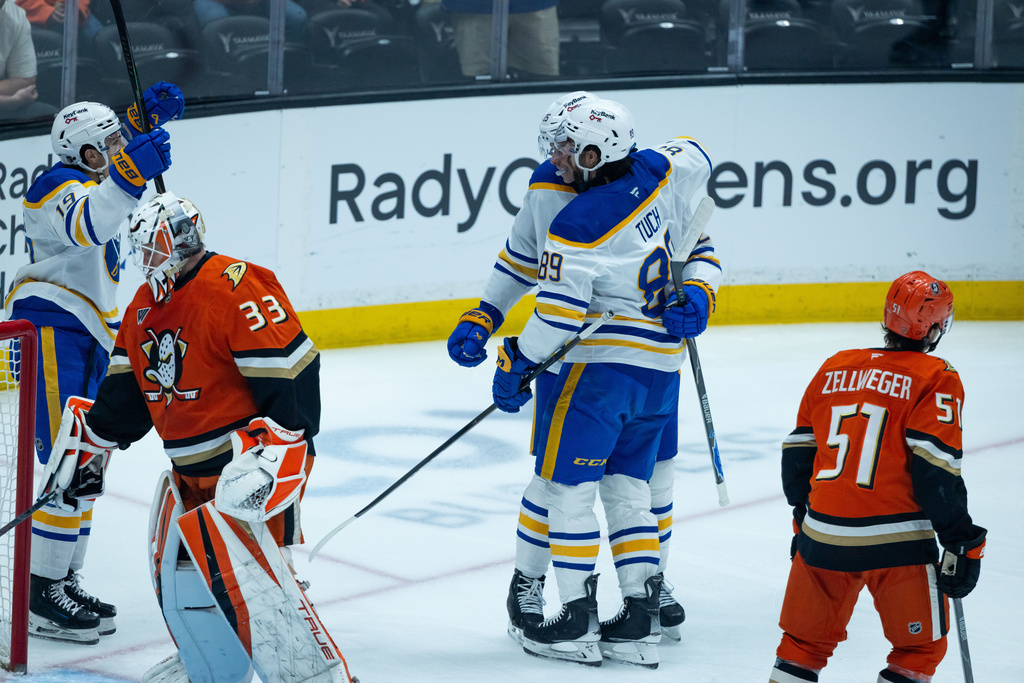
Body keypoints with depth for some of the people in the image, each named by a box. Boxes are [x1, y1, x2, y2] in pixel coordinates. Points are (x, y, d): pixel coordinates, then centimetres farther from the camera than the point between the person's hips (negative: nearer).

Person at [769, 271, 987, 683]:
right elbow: (935, 469, -12)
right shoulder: (936, 380, -5)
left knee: (805, 642, 18)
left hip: (823, 536, 5)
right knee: (920, 649, 10)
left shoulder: (834, 369, 11)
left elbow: (798, 452, 15)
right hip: (896, 540, -5)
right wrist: (963, 545, -7)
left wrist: (804, 515, 29)